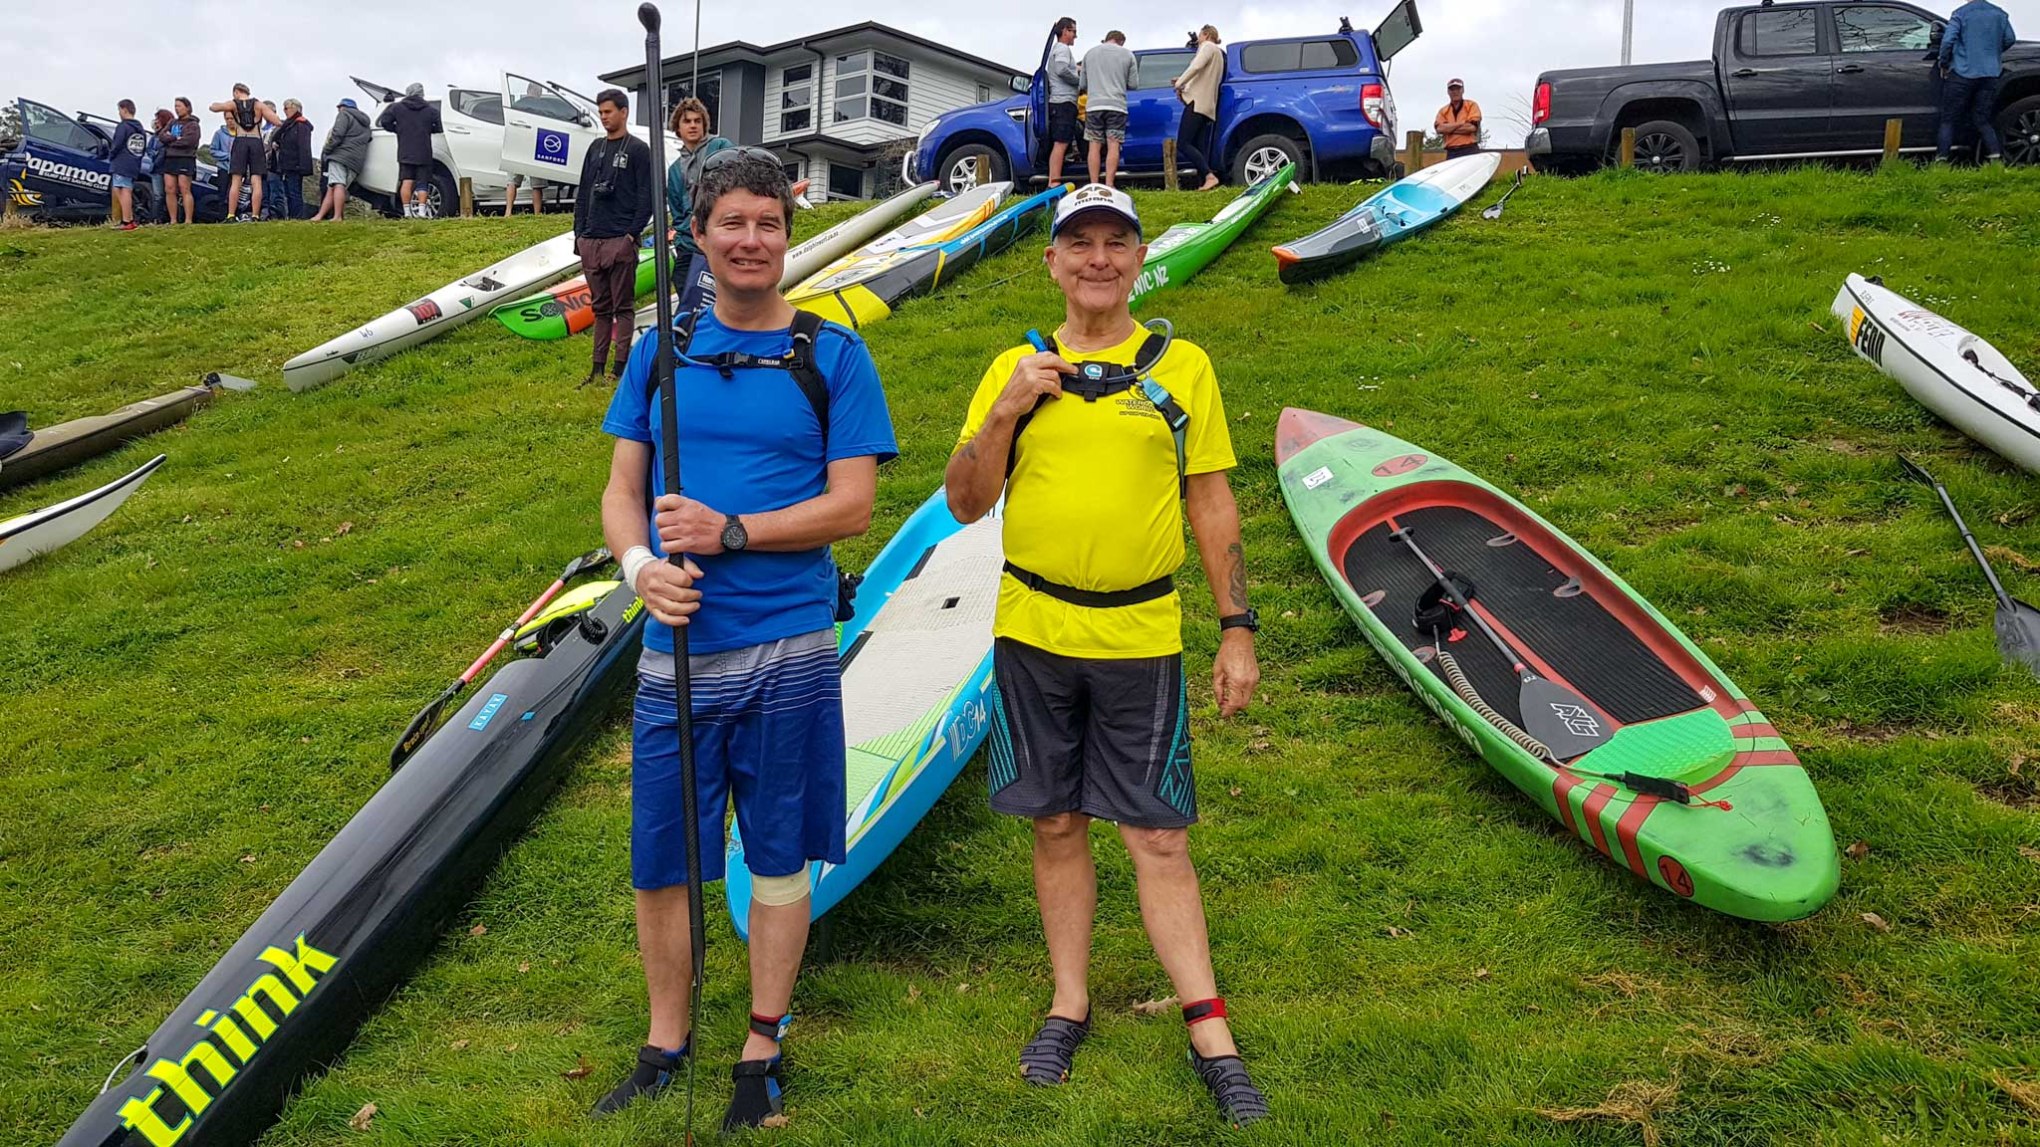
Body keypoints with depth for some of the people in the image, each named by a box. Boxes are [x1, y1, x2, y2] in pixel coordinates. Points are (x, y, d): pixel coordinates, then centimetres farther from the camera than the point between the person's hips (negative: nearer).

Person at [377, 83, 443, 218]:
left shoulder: (397, 107, 4)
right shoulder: (431, 110, 4)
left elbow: (384, 122, -1)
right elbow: (440, 127, 2)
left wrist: (397, 129, 14)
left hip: (405, 153, 0)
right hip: (424, 154, 0)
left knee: (406, 182, 1)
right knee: (422, 183, 3)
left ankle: (407, 211, -6)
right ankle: (421, 210, -9)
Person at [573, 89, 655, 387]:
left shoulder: (638, 150, -1)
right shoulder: (596, 148, 18)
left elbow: (646, 196, -6)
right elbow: (583, 193, 19)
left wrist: (633, 234, -13)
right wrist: (579, 233, 11)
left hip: (621, 242, -6)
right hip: (590, 241, 6)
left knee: (622, 307, -2)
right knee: (600, 307, 10)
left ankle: (621, 369, -1)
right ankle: (598, 368, 14)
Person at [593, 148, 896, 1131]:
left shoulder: (832, 355, 1)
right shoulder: (661, 350, 9)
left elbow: (852, 505, -5)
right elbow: (620, 489, 9)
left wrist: (730, 532, -17)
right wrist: (640, 563, -12)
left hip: (787, 652, -2)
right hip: (674, 650, 3)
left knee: (779, 860, 9)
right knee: (658, 863, 9)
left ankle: (762, 1052, 27)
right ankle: (665, 1046, 31)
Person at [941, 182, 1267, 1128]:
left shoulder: (1182, 366, 3)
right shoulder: (1016, 369, 5)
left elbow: (1212, 506, 5)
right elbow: (964, 505, 2)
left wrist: (1238, 630, 1)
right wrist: (1004, 412, -13)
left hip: (1141, 637, -1)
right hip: (1033, 632, 2)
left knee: (1159, 837, 1)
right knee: (1056, 826, 11)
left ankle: (1211, 1038, 11)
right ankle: (1070, 1006, 26)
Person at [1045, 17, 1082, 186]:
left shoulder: (1056, 49, 28)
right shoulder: (1062, 48, -4)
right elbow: (1062, 69, -20)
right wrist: (1079, 80, -9)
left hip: (1059, 102, 10)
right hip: (1064, 102, -10)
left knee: (1060, 144, 7)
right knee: (1061, 143, -17)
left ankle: (1053, 183, 2)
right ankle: (1054, 183, -25)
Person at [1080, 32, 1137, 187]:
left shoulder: (1090, 53, 12)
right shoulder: (1127, 54, 6)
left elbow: (1082, 84, 15)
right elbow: (1132, 84, 7)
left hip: (1094, 105, 2)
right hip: (1116, 105, -1)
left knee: (1095, 146, 3)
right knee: (1113, 146, -2)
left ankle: (1094, 185, -2)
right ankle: (1109, 185, -9)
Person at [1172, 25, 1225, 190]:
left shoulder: (1208, 47, 0)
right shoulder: (1219, 53, 29)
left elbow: (1197, 65, -19)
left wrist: (1179, 84, -12)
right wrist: (1184, 81, 19)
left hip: (1197, 102, -10)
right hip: (1209, 107, 10)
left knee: (1182, 144, -16)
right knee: (1200, 148, 2)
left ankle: (1210, 176, -28)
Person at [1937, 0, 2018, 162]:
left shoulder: (1960, 13, -4)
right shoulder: (2000, 14, 11)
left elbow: (1948, 40, -13)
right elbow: (2009, 39, 17)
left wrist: (1944, 64, 1)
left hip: (1963, 72, -4)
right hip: (1990, 75, 4)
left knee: (1948, 120, 1)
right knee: (1982, 120, 9)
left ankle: (1941, 159, -8)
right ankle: (1996, 157, -6)